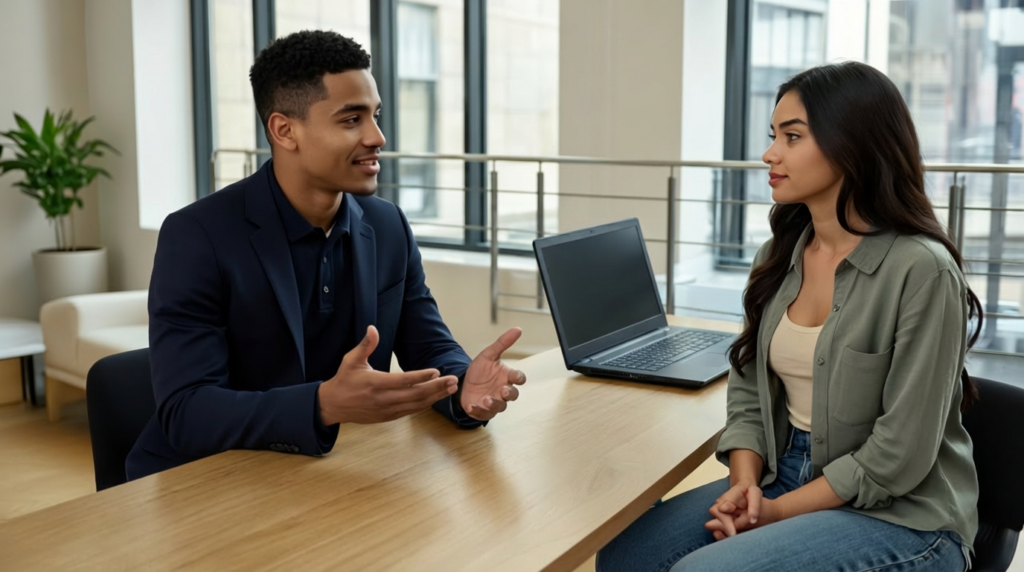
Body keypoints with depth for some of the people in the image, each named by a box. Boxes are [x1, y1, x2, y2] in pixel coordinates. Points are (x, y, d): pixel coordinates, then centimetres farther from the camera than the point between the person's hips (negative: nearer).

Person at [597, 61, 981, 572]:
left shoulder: (920, 270, -17)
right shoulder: (779, 256, 3)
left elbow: (899, 454, -17)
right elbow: (748, 391, 8)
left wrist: (778, 511, -14)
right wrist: (744, 486, -9)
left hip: (901, 516, -6)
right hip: (783, 480, 6)